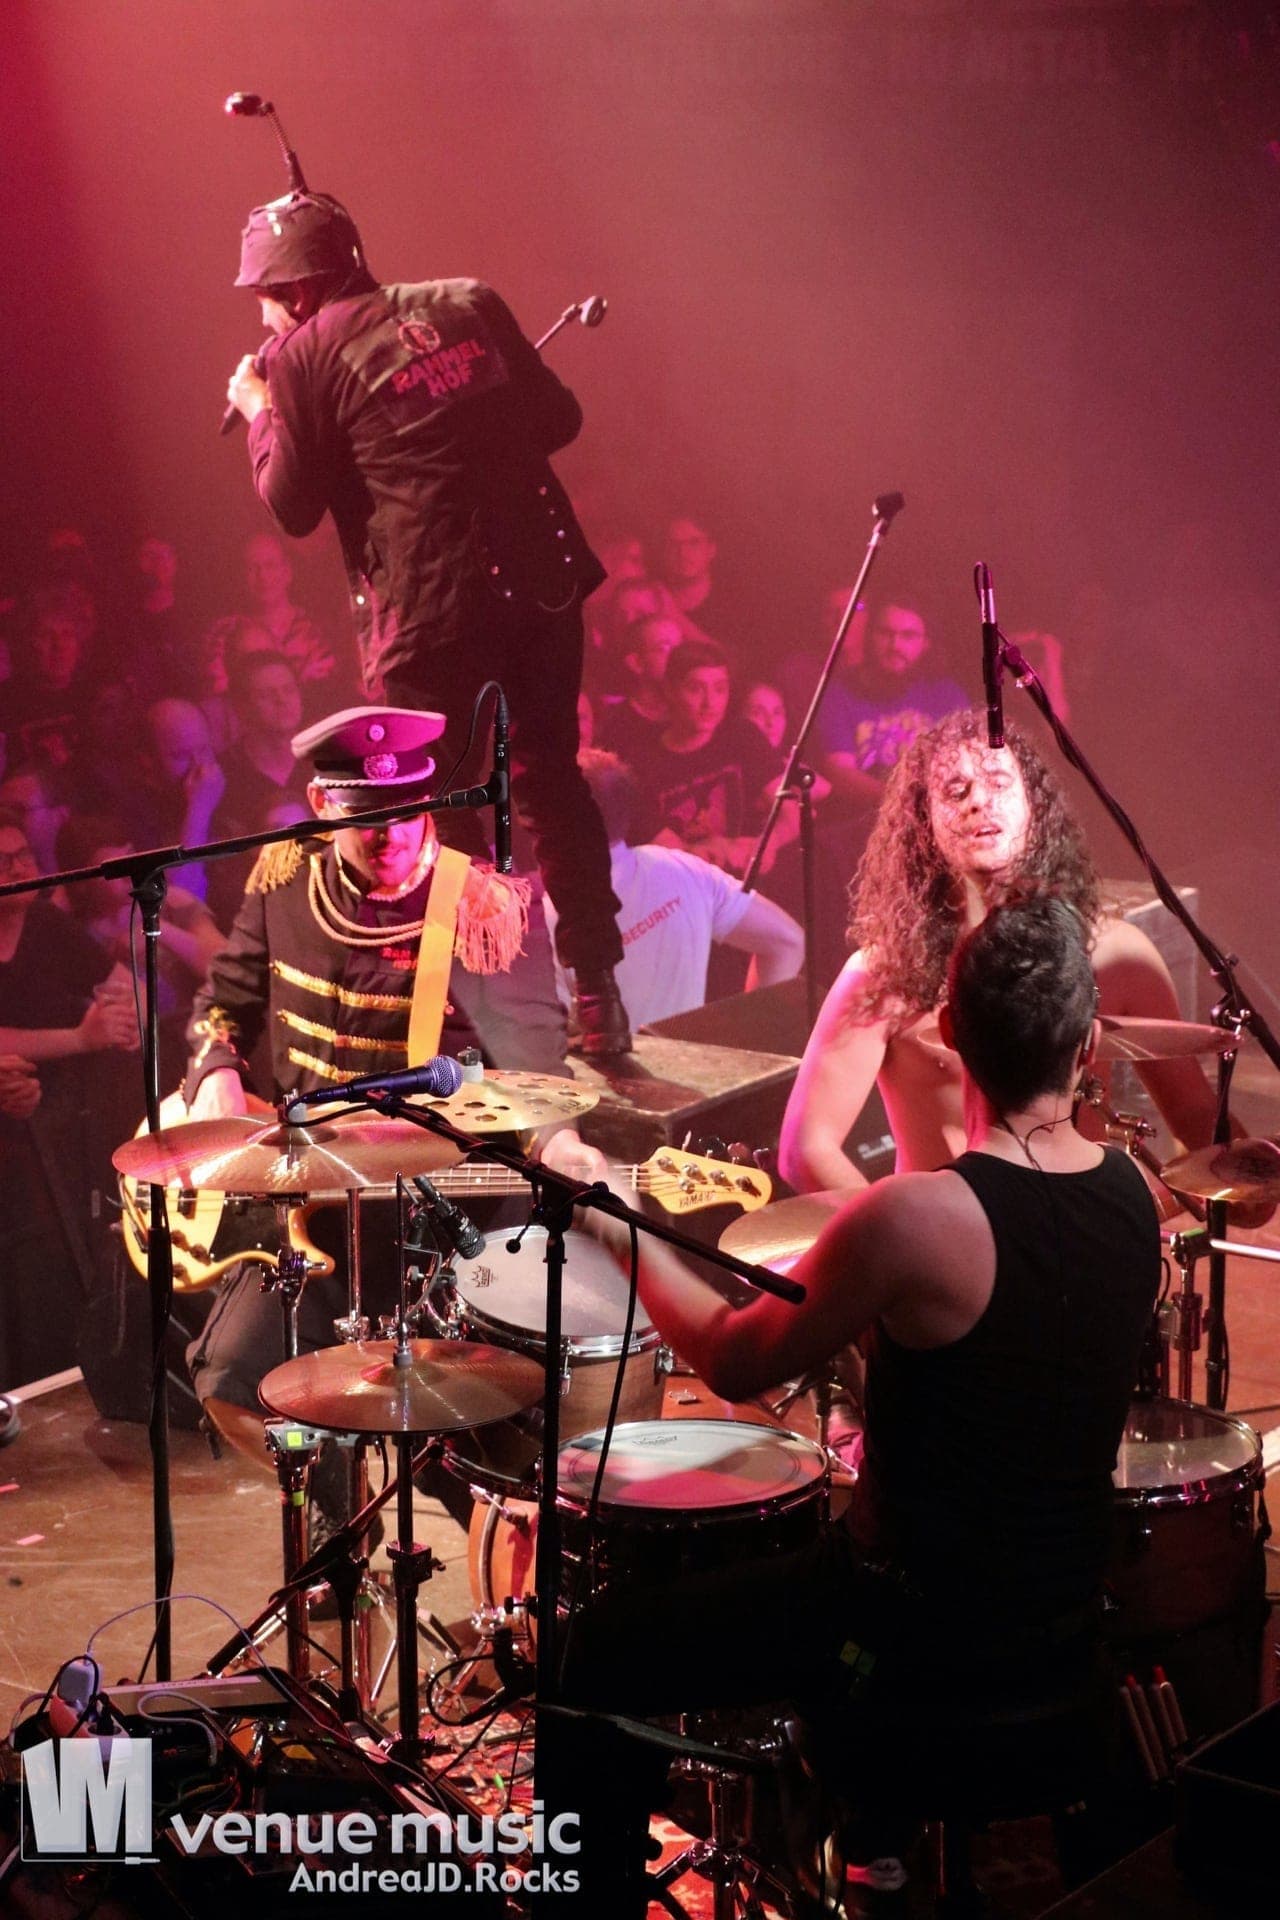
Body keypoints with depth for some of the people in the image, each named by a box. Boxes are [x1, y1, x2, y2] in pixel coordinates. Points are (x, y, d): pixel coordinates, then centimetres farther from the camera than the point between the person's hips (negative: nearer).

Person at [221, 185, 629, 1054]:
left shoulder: (301, 354, -2)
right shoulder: (469, 303, 11)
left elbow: (293, 505, 2)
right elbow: (560, 417, 11)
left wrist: (260, 412, 17)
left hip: (429, 604, -5)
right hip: (542, 573, 5)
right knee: (551, 777, 19)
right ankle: (597, 994, 22)